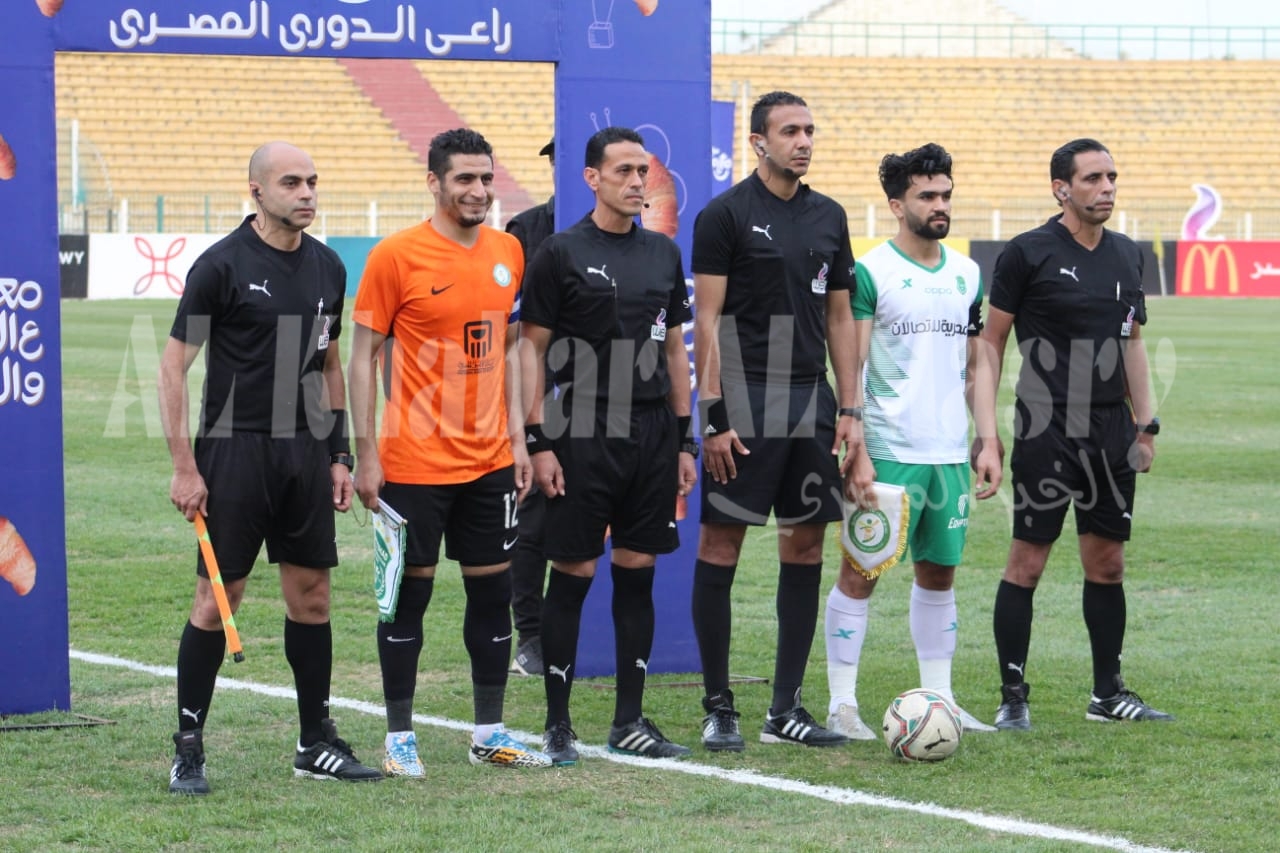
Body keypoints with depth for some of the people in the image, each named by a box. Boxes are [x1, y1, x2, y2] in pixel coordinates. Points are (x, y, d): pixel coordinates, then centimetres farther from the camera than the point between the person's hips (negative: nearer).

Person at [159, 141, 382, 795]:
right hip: (234, 450, -5)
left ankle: (317, 742, 18)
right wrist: (183, 466, -12)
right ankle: (187, 748, 7)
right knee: (217, 600, -3)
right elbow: (174, 364, -7)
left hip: (306, 452, 5)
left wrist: (339, 453, 14)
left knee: (311, 596, 8)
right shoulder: (221, 265, -9)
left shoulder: (327, 266, 9)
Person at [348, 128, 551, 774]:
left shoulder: (507, 252, 7)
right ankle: (400, 739, 9)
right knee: (410, 593, 1)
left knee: (493, 589, 8)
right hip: (414, 464, -5)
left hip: (489, 460, 5)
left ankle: (490, 734, 18)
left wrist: (518, 439, 11)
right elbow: (363, 356, -7)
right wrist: (365, 453, -11)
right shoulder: (397, 256, -9)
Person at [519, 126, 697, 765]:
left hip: (652, 438, 5)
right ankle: (557, 725, 5)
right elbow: (532, 348, -4)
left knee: (638, 573, 8)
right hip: (582, 439, -5)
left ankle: (629, 722, 14)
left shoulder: (664, 253, 11)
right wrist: (538, 441, -11)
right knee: (573, 575, -2)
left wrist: (684, 440, 12)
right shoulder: (561, 253, -4)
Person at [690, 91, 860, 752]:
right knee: (719, 548, -4)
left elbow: (839, 317, 16)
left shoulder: (828, 218, 13)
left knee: (805, 550, 6)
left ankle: (785, 709, 13)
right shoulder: (726, 214, -5)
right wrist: (712, 415, -13)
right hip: (744, 408, -6)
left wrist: (849, 409, 10)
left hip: (811, 403, 6)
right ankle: (718, 709, 4)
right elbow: (707, 320, -7)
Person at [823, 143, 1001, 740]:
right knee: (861, 572, -3)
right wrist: (857, 454, -14)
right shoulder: (870, 272, -6)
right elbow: (849, 370, -8)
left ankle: (938, 697, 17)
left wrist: (989, 444, 9)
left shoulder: (966, 275, 12)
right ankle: (842, 703, 1)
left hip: (950, 453, 6)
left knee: (939, 573, 10)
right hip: (888, 451, -6)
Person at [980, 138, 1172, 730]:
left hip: (1112, 434, 6)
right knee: (1027, 562, -4)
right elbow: (991, 342, -2)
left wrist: (1145, 425, 14)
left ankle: (1108, 693, 20)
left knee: (1107, 563, 10)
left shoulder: (1126, 255, 12)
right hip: (1046, 431, -6)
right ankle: (1012, 697, 2)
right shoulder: (1029, 253, -6)